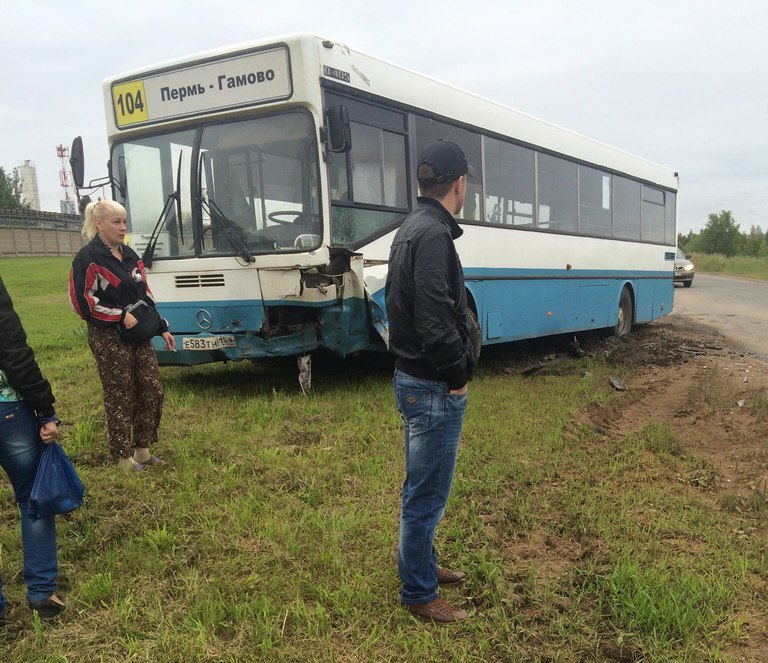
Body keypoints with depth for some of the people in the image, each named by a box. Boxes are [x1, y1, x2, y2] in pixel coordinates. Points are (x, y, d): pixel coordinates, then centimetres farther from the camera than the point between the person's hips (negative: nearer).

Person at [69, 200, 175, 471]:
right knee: (119, 398, 1)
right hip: (109, 338, -7)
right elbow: (83, 302, -15)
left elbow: (144, 295, 17)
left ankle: (142, 449, 21)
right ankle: (123, 456, 14)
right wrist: (121, 315, -19)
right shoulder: (88, 258, -10)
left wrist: (161, 328, 13)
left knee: (152, 390, 7)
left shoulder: (129, 255, 12)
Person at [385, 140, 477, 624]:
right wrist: (457, 374, -13)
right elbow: (435, 318, -27)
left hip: (415, 378, 10)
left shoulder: (412, 229, 12)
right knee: (427, 493, 3)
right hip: (434, 386, -10)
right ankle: (419, 594, 17)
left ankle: (422, 564, 39)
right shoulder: (433, 234, -20)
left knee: (423, 488, 23)